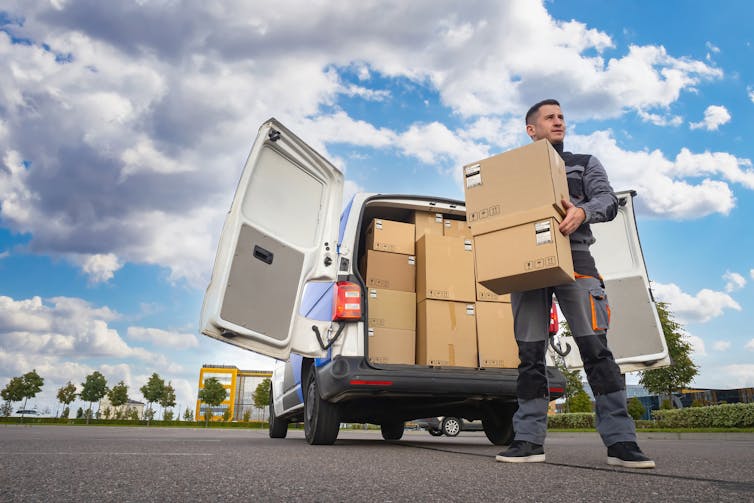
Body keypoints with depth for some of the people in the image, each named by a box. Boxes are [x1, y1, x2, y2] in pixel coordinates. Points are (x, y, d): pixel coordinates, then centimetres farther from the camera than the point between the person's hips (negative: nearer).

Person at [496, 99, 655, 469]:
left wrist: (582, 211, -19)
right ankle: (529, 439, 2)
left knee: (595, 347, -10)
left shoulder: (584, 164, 19)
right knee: (530, 352, -1)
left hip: (573, 258, -1)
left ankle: (620, 441, -4)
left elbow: (608, 200, 4)